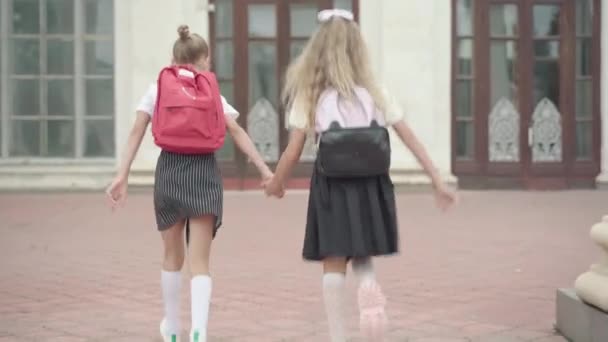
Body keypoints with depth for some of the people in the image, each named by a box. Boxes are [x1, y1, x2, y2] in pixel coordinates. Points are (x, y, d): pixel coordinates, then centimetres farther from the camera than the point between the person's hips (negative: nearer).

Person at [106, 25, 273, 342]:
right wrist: (264, 169, -5)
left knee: (173, 256, 19)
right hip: (204, 171, -1)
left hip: (169, 170, 1)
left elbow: (137, 131, 0)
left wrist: (122, 175, -2)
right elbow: (237, 131, -3)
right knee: (200, 261, -1)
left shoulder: (157, 89, 9)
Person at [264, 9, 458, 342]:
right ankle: (369, 290, -16)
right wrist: (438, 181, 6)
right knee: (362, 256, 17)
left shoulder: (309, 95, -3)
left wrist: (275, 183, 15)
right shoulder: (374, 93, 3)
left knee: (334, 264, 7)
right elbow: (411, 139, 2)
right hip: (369, 186, 2)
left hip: (331, 186, -2)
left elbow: (293, 152, -3)